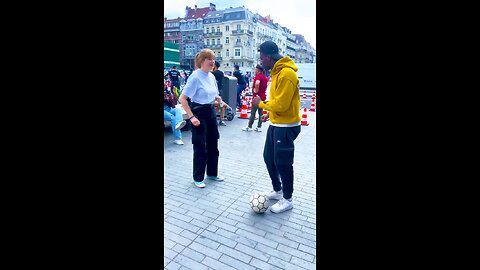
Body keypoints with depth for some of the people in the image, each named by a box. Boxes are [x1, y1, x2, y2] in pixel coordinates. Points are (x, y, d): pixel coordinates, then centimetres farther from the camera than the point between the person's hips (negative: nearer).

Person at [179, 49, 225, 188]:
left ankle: (212, 173, 32)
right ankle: (198, 178, 18)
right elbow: (182, 99, -18)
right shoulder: (195, 76, -16)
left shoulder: (212, 76, 6)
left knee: (213, 145, 15)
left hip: (211, 111, 8)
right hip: (199, 113, -8)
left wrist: (217, 98, -2)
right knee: (200, 147, 1)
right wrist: (191, 117, -21)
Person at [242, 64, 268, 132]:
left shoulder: (258, 76, -13)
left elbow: (257, 83, -34)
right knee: (261, 113, 9)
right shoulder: (264, 77, 13)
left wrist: (256, 90, -21)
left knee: (253, 112, -2)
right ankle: (259, 127, 12)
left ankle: (249, 127, 4)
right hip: (263, 96, 9)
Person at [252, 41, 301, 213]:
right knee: (268, 157, 16)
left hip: (286, 127, -10)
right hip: (275, 124, 10)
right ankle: (277, 190, 34)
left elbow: (281, 104, -24)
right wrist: (270, 113, 12)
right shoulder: (276, 72, 10)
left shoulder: (286, 73, -20)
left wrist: (261, 104, -12)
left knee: (282, 163, 1)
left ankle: (287, 200, 20)